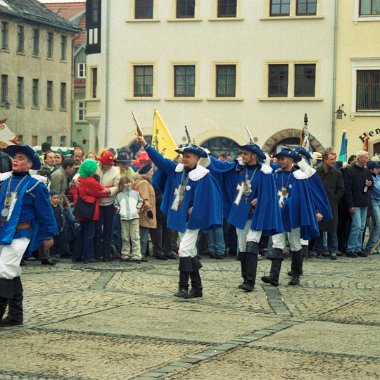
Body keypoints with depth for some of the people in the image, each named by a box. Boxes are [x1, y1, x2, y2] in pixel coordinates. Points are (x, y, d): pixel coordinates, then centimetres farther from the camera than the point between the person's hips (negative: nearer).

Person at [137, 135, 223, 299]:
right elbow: (160, 160, 3)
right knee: (191, 253, 12)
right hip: (179, 218, 7)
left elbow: (202, 199, -14)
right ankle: (197, 288, 19)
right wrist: (145, 146, -4)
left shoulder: (202, 175, -12)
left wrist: (193, 212, -16)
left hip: (191, 219, -7)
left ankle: (183, 287, -8)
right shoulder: (177, 169, 6)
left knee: (185, 250, -13)